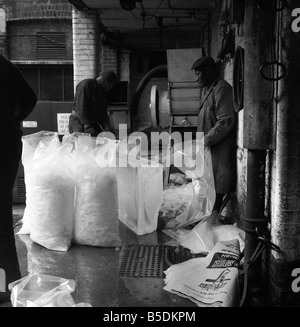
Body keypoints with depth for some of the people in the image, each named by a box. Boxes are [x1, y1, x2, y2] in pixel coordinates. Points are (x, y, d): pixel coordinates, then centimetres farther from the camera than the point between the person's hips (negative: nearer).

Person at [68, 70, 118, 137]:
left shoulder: (104, 92, 14)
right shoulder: (86, 84, -11)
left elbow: (103, 112, 13)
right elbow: (80, 108, -20)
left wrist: (107, 128, -4)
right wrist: (87, 127, -27)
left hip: (94, 123, 7)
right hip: (79, 121, -7)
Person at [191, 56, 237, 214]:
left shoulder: (222, 89, -17)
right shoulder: (206, 89, 14)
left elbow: (226, 122, -23)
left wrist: (206, 140, -18)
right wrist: (202, 139, 9)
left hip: (221, 146, -10)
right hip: (210, 144, 10)